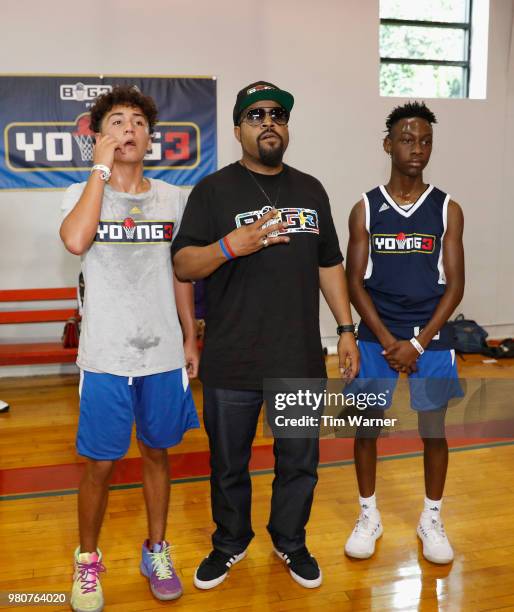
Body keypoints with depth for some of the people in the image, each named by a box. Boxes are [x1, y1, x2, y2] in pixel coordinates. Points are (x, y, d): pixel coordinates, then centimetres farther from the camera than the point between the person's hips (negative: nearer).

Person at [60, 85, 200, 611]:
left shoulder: (172, 199, 7)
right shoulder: (82, 194, -1)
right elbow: (76, 241, -24)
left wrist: (190, 338, 11)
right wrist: (101, 168, -17)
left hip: (164, 354, 3)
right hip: (106, 357, -2)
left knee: (156, 453, 15)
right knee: (100, 464, 6)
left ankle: (156, 552, 34)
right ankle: (87, 560, 30)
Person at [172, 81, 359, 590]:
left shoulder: (311, 190, 10)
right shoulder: (214, 190, -3)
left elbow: (329, 265, 14)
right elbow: (182, 266, -8)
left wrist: (346, 328, 9)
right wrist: (230, 245, -26)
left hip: (302, 360, 3)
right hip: (231, 363, -3)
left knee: (300, 462, 16)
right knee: (228, 465, 14)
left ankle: (290, 542, 40)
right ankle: (230, 543, 39)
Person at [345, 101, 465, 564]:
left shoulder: (447, 210, 0)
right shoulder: (365, 209, 0)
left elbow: (454, 286, -2)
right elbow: (355, 284, -3)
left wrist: (418, 342, -11)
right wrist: (388, 341, -11)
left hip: (431, 340, 0)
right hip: (376, 339, 0)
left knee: (433, 432, 9)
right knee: (365, 427, 7)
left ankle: (431, 520, 30)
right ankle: (369, 516, 27)